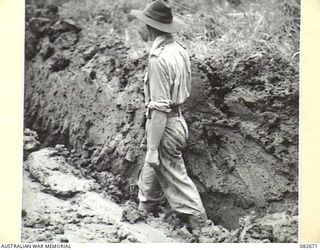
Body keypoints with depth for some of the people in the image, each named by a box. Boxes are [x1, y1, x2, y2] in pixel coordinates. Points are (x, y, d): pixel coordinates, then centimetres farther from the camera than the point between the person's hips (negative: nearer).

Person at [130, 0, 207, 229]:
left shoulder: (159, 59, -25)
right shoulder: (180, 50, 2)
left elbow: (160, 109, -25)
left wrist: (152, 148, -21)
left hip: (165, 126, -9)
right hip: (177, 118, 9)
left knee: (175, 179, 3)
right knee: (151, 172, 24)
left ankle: (199, 224, 12)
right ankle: (144, 211, 41)